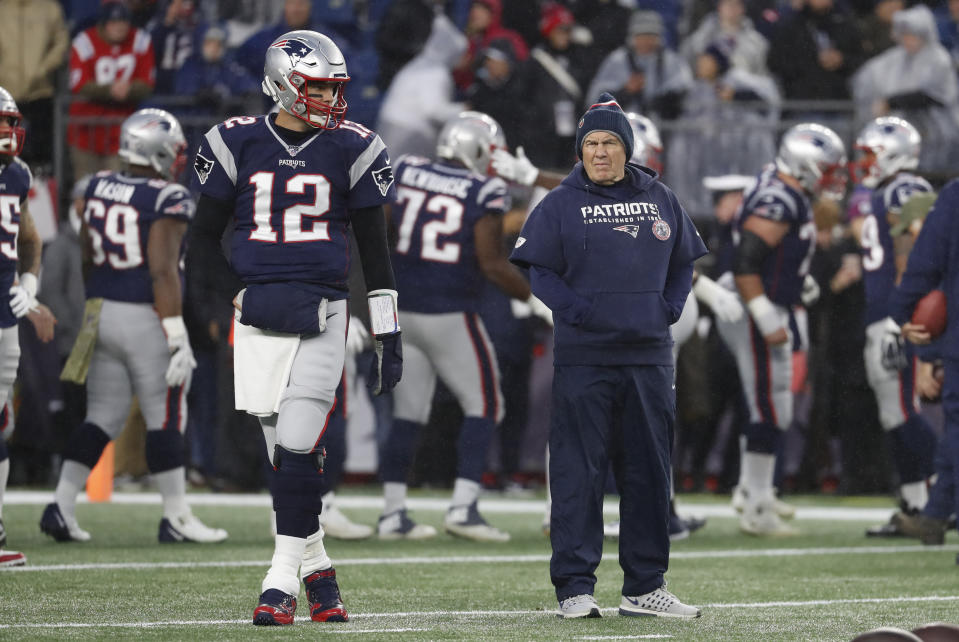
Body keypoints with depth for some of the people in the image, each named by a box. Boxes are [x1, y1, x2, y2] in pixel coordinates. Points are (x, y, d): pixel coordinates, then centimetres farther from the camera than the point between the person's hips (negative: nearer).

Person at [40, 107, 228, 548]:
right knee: (165, 420, 2)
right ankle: (176, 519, 6)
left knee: (103, 417, 13)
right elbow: (162, 271, -19)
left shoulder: (98, 189, 7)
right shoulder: (167, 201, -14)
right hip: (145, 317, -7)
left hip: (102, 313, 7)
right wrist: (177, 337, -17)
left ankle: (61, 506, 8)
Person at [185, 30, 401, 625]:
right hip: (260, 321, 2)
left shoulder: (351, 149, 3)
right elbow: (205, 242, 10)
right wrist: (243, 294, -5)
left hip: (322, 314, -2)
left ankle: (282, 582, -9)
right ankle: (318, 571, 19)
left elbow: (375, 254, 8)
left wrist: (388, 337, 5)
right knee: (286, 454, 5)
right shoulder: (237, 145, 4)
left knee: (298, 450, -13)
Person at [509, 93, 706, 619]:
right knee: (578, 472, -5)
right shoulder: (560, 205, 0)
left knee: (648, 472, 8)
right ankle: (574, 586, -2)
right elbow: (539, 270, -2)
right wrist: (577, 312, -14)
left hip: (648, 356, 4)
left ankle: (644, 586, 16)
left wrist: (667, 309, 3)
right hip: (583, 358, -4)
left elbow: (683, 262, 18)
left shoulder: (659, 200, 11)